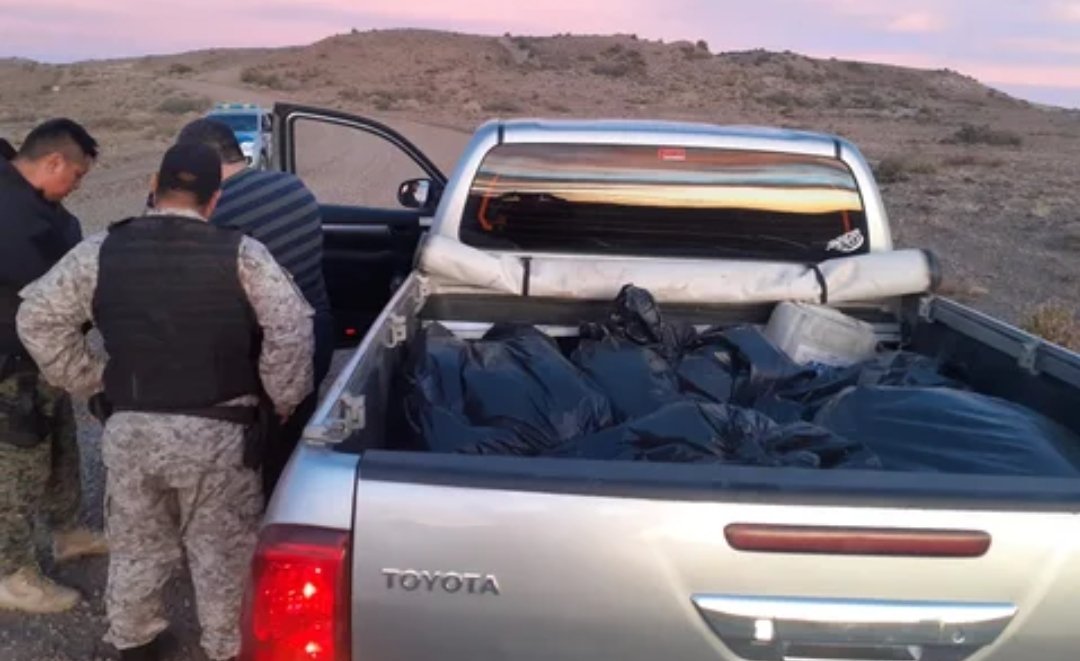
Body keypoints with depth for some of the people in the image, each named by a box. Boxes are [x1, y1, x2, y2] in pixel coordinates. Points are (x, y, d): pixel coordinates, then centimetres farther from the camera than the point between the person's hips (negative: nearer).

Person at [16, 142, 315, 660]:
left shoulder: (100, 252, 1)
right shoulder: (241, 254, -8)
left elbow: (37, 318, 4)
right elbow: (291, 328, -14)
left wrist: (88, 380, 12)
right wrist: (285, 399, 0)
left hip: (130, 428, 3)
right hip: (216, 432, -3)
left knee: (136, 545, 22)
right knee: (222, 551, 14)